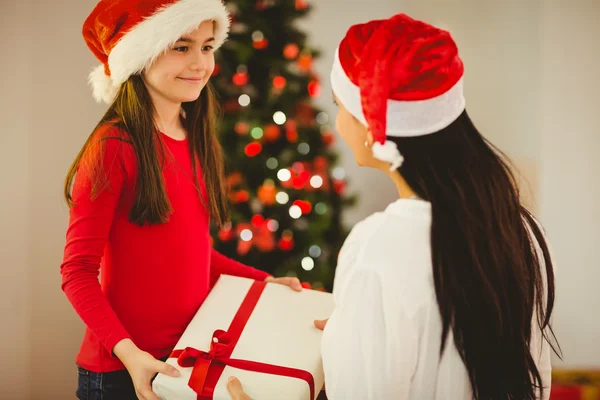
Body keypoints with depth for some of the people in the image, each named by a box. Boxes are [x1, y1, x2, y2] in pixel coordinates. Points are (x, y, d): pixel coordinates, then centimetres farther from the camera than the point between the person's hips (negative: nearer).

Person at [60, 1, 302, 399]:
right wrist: (127, 351, -24)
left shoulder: (196, 141, 6)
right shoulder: (114, 146, -15)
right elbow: (78, 271, -14)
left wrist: (263, 280, 9)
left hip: (192, 356, 7)